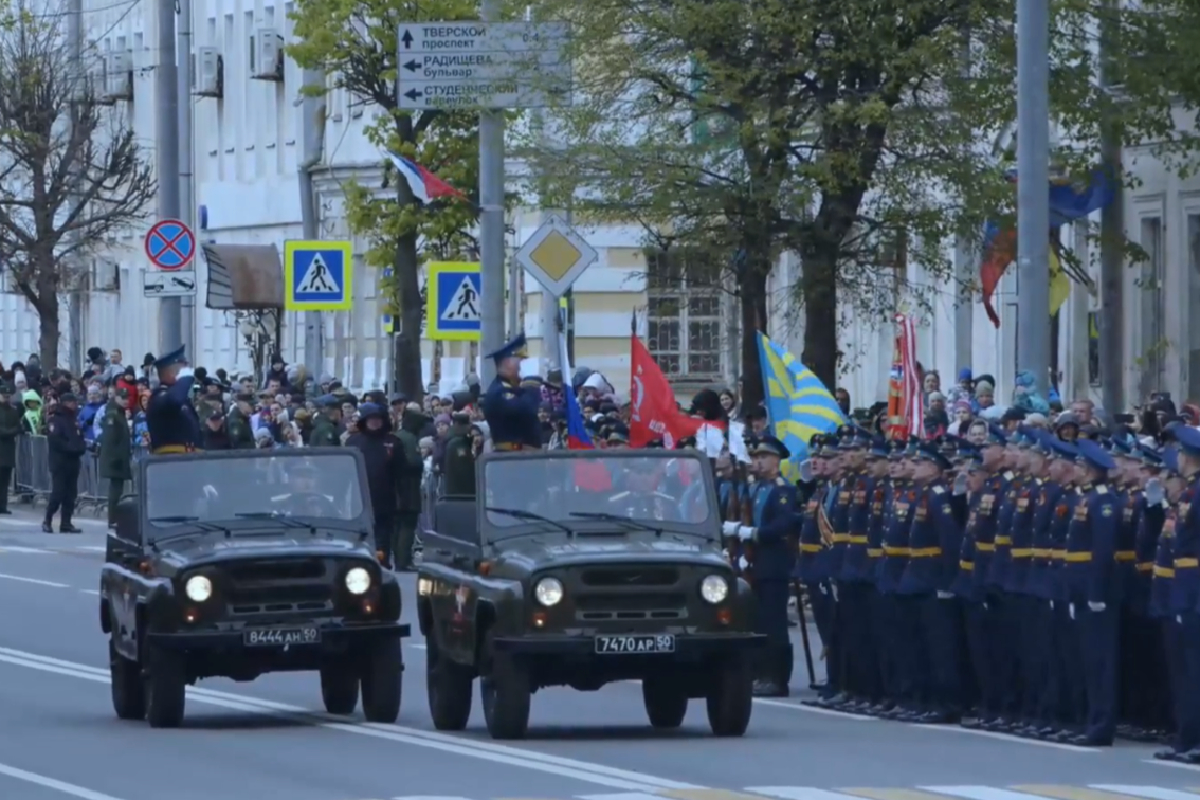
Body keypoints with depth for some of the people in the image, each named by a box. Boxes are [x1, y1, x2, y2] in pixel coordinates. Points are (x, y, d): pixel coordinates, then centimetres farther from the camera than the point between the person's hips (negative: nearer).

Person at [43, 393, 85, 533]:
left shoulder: (74, 419, 19)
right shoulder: (55, 419, -5)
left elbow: (80, 438, 20)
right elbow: (55, 440, -15)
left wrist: (81, 448, -1)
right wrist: (70, 447, -19)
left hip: (73, 461, 7)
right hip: (59, 461, -7)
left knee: (71, 493, 3)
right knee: (58, 492, -11)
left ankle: (66, 523, 4)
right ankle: (47, 520, -1)